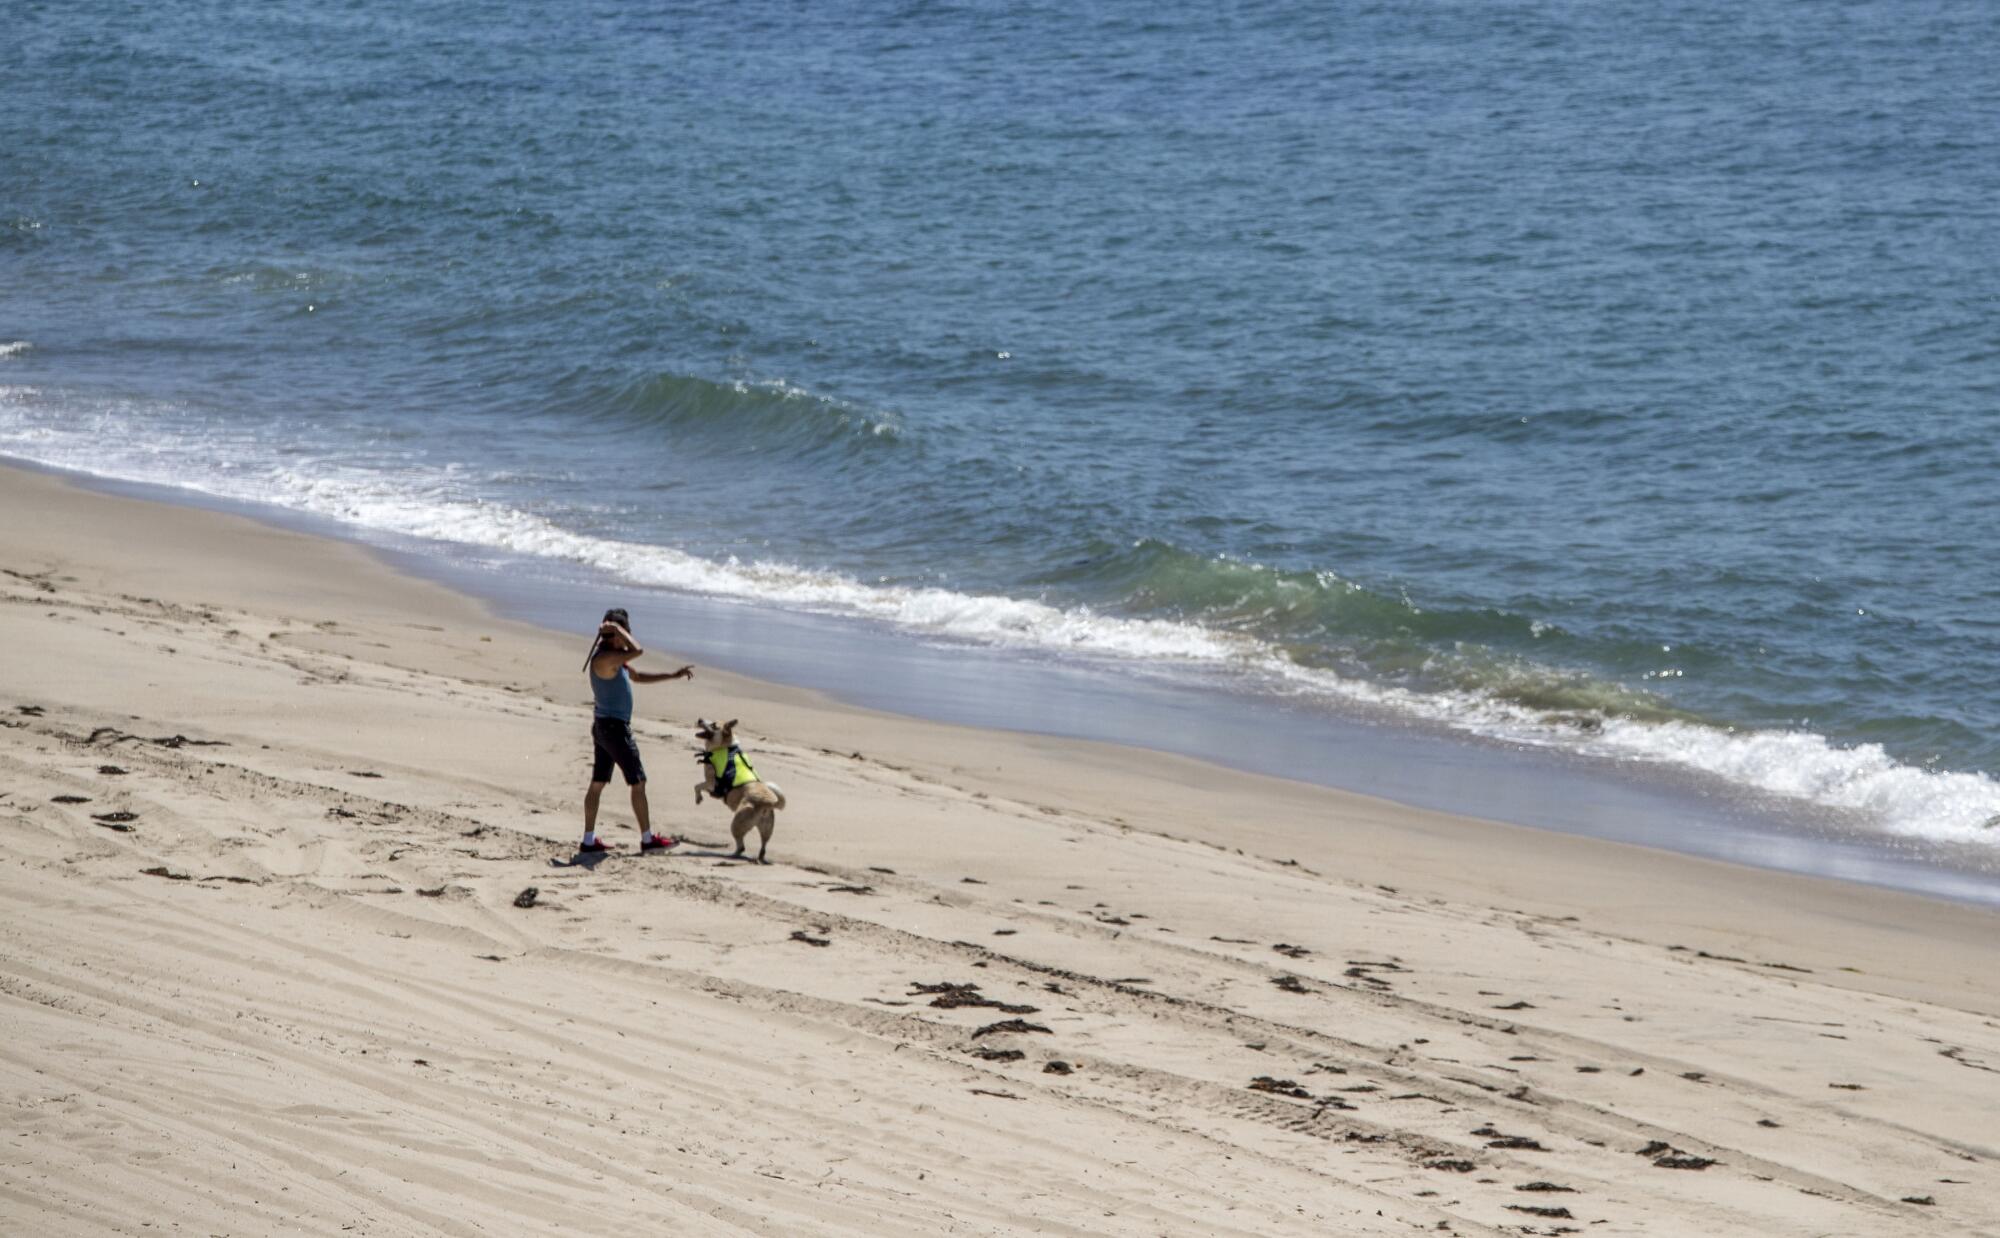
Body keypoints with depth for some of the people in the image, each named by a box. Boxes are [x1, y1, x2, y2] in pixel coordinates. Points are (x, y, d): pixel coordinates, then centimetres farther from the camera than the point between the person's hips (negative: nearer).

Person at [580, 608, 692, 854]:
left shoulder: (613, 656, 12)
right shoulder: (604, 658, -21)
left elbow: (638, 676, 23)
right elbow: (637, 651, -33)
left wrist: (673, 675, 21)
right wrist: (617, 628, -20)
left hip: (603, 726, 10)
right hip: (615, 728, -10)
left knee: (597, 784, 11)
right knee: (638, 783, -1)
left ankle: (589, 841, 13)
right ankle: (647, 839, 6)